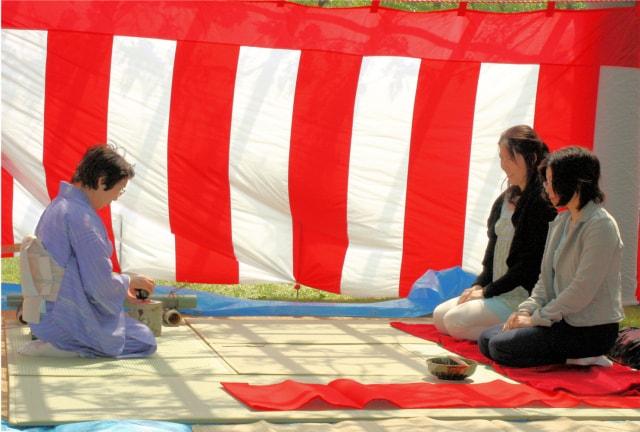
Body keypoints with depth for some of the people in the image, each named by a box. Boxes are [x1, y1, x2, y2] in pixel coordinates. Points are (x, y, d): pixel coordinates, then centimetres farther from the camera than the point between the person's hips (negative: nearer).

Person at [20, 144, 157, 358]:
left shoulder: (58, 206, 11)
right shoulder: (81, 217, -21)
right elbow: (101, 285, -18)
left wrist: (123, 287, 18)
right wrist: (129, 281, 2)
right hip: (71, 315, -10)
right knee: (145, 342, -2)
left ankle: (54, 341, 9)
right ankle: (62, 347, -10)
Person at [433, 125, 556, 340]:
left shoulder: (541, 204, -17)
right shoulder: (506, 199, 11)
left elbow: (529, 265, -19)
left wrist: (487, 291, -14)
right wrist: (478, 285, 2)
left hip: (524, 296, -10)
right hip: (498, 291, 10)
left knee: (456, 320, -18)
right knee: (440, 316, 7)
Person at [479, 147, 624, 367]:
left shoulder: (600, 225, -17)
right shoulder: (560, 222, 11)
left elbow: (582, 291, -21)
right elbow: (546, 278, 15)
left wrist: (537, 318, -16)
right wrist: (526, 310, -1)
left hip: (590, 330, -9)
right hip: (562, 320, 9)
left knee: (501, 347, -17)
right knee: (486, 340, 4)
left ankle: (579, 359, -5)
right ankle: (572, 355, 6)